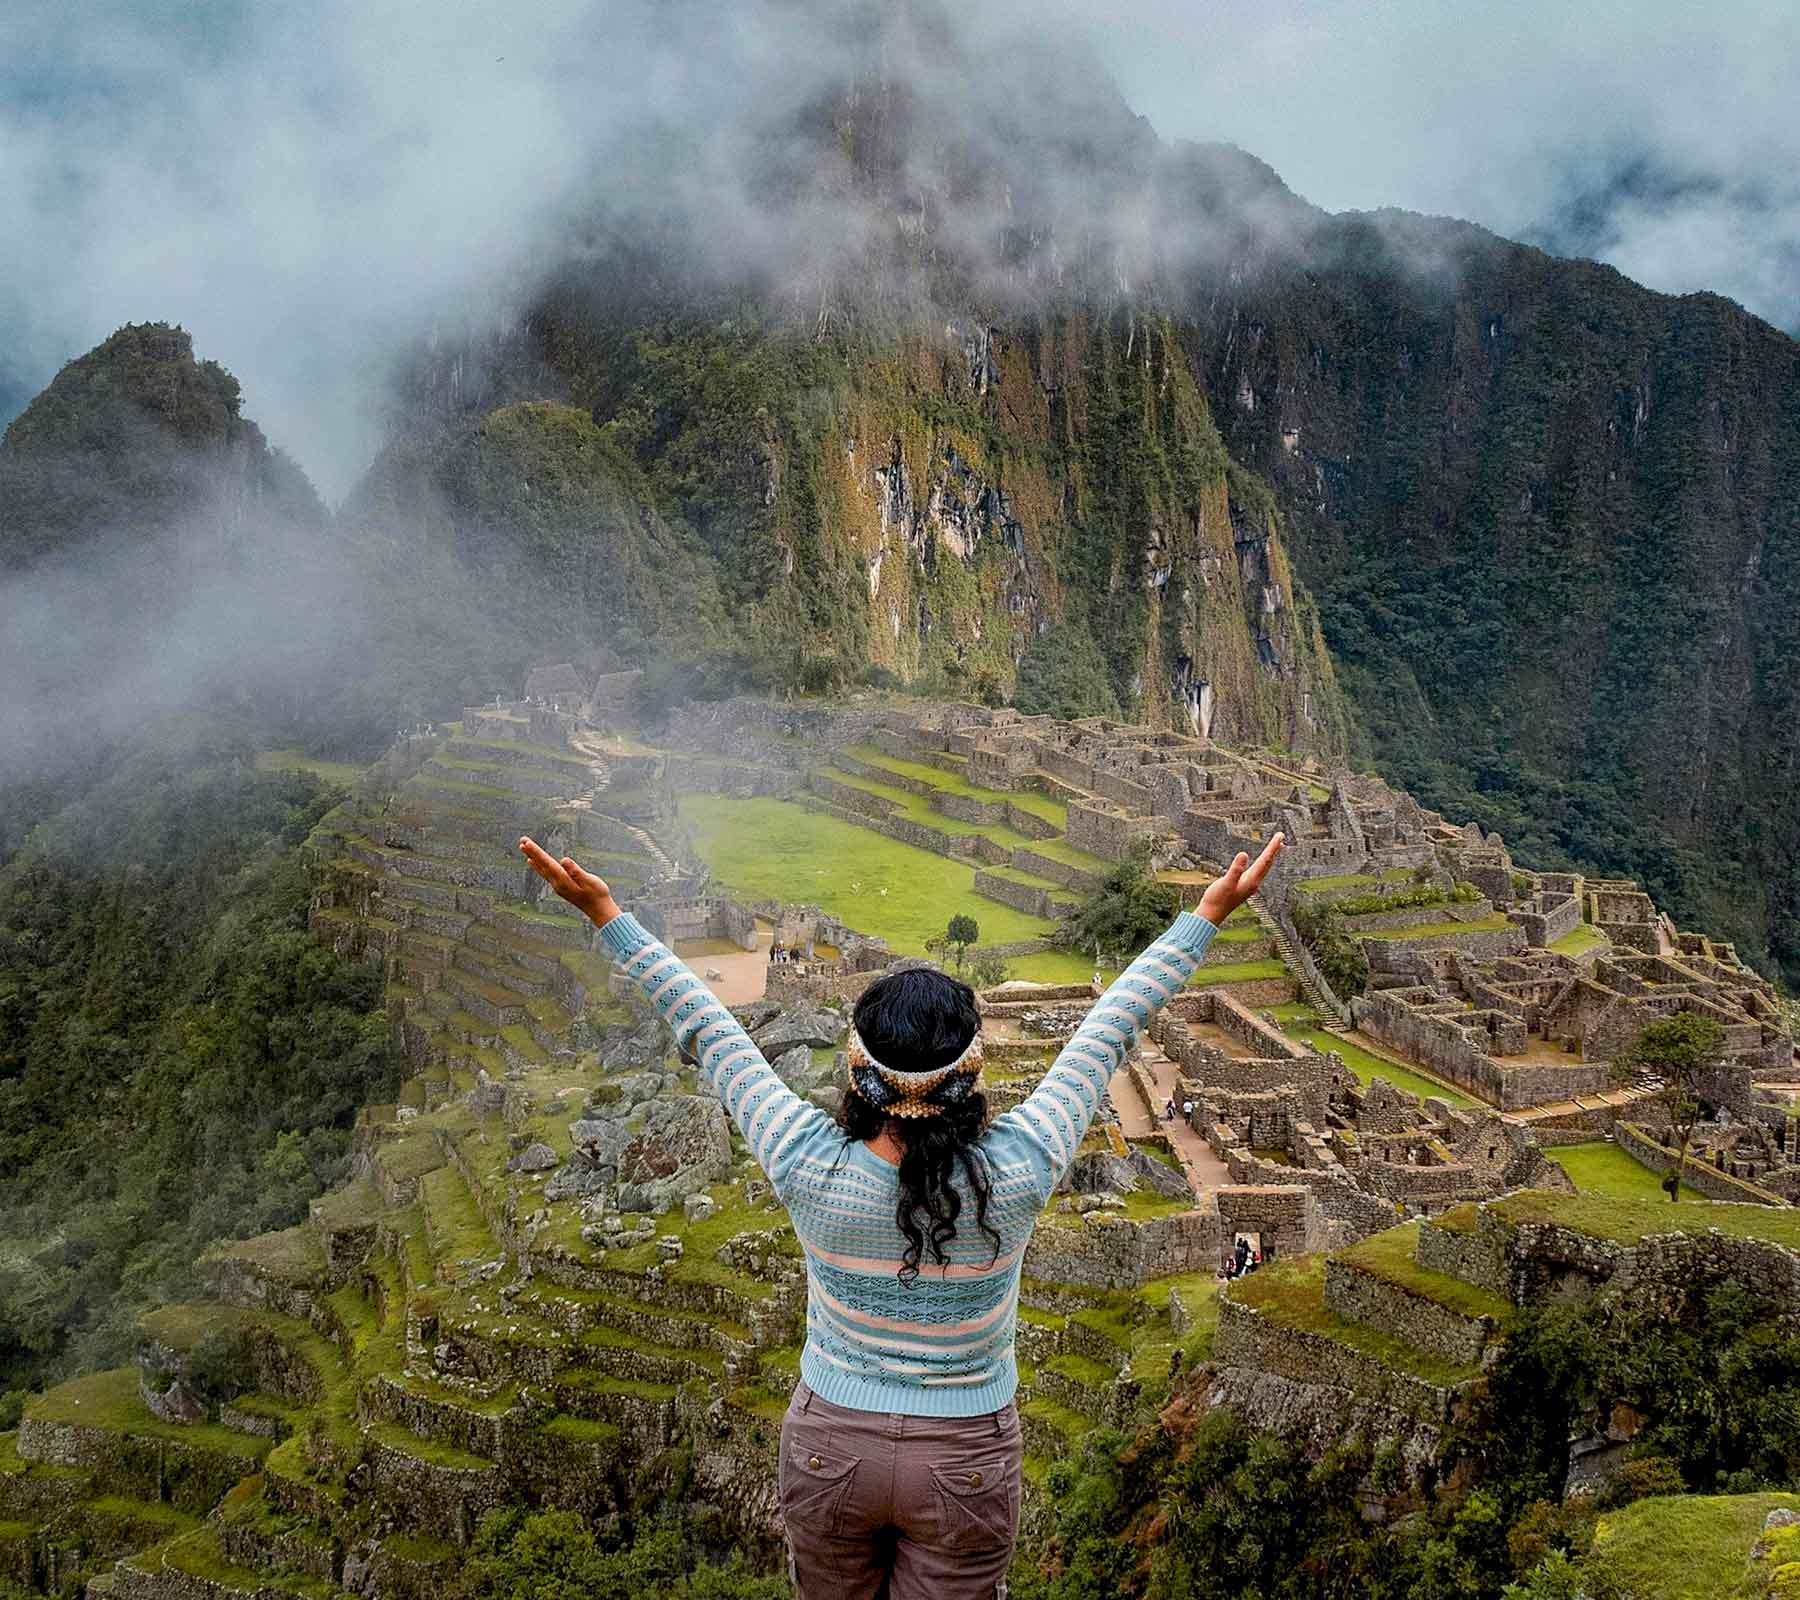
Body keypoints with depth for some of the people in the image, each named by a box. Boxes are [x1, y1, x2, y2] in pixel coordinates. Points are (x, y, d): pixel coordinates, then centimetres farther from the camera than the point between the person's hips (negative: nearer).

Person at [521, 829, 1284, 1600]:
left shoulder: (811, 1172, -26)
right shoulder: (1016, 1177, -25)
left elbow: (709, 1032, -17)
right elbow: (1109, 1031, -16)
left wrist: (609, 916, -7)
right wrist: (1204, 917, -5)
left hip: (829, 1451, 1)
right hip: (965, 1469, 0)